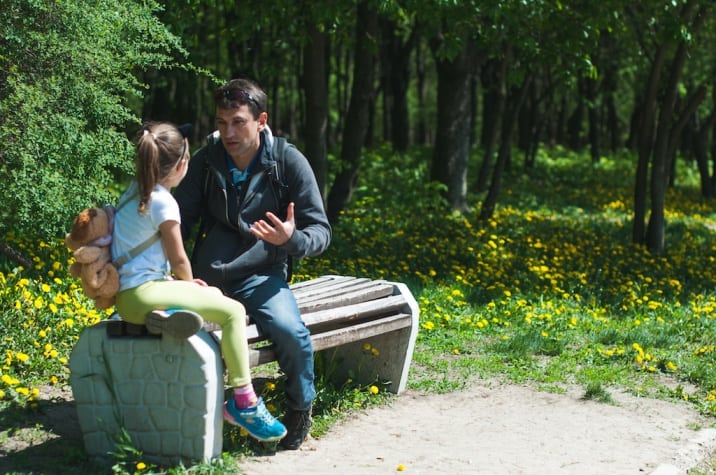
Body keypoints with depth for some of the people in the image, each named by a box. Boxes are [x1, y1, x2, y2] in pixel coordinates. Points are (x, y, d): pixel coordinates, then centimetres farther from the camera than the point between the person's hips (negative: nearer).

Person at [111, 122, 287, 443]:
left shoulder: (132, 193, 14)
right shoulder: (163, 202, -13)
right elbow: (179, 260, -6)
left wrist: (183, 283, 15)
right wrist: (188, 283, 14)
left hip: (127, 293, 10)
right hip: (144, 293, -10)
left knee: (214, 295, 23)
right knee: (233, 311, -12)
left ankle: (169, 315, -1)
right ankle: (243, 402, -12)